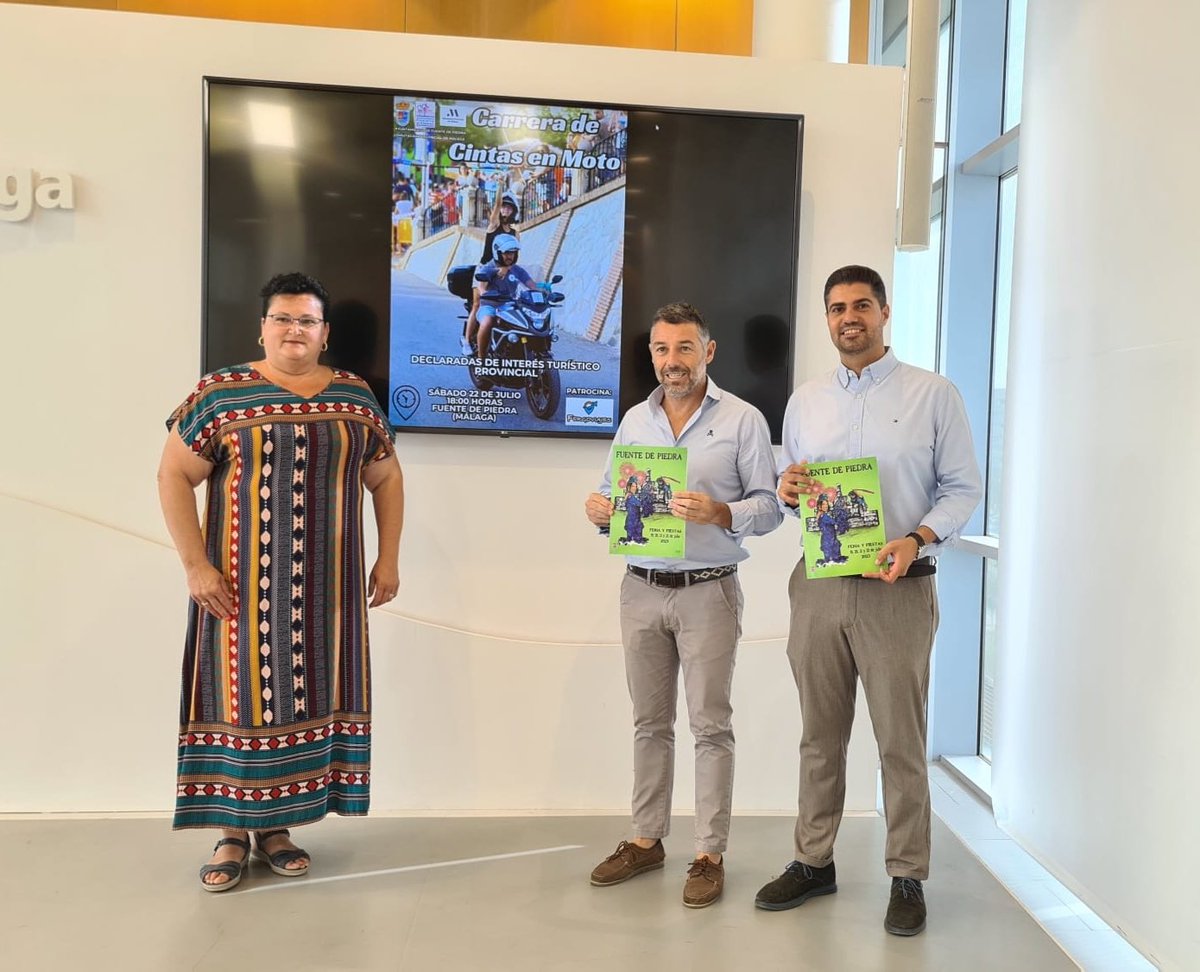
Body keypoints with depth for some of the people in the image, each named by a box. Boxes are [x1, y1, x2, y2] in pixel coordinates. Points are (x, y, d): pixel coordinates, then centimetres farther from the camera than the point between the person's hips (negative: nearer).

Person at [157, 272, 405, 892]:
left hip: (326, 585, 3)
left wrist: (388, 559, 7)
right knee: (240, 694, 3)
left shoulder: (355, 397, 7)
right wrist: (195, 564, -9)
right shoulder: (220, 394, -1)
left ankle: (277, 825, 22)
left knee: (311, 695, 7)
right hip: (242, 583, -3)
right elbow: (174, 475, -2)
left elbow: (386, 477, 14)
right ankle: (232, 832, 17)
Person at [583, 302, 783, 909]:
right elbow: (613, 492, 15)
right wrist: (600, 510, -7)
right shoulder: (634, 420, 12)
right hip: (641, 589, 4)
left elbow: (770, 505, -6)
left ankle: (710, 854, 15)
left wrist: (720, 512, -23)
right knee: (649, 722, 13)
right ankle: (646, 840, 26)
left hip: (708, 591, -4)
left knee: (710, 725, 2)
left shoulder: (742, 420, -2)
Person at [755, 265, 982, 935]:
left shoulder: (934, 395, 1)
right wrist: (788, 493, -5)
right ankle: (814, 862, 26)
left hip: (897, 591, -3)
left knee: (901, 742, 4)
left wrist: (917, 539, -17)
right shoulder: (804, 401, 13)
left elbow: (964, 487, -1)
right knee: (820, 737, 12)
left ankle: (908, 878, 19)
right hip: (818, 586, 4)